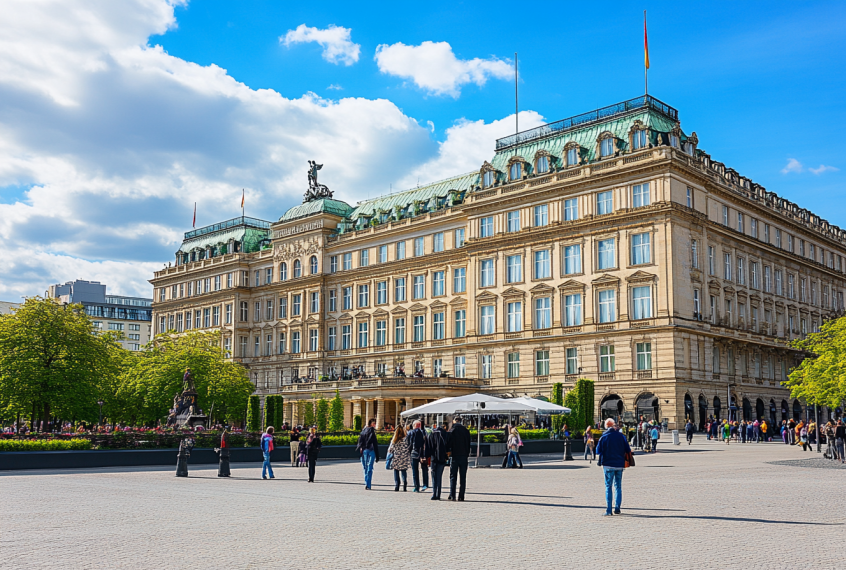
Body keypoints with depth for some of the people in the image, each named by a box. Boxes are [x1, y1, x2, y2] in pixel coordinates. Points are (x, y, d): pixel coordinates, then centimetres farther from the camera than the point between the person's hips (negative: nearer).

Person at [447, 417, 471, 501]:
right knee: (463, 477, 6)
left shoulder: (452, 430, -4)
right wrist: (467, 455, 14)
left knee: (453, 476, 3)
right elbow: (468, 444, 8)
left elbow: (448, 443, -6)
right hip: (464, 456, 2)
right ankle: (461, 496, 4)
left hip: (455, 456, -2)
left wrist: (448, 452, 8)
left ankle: (452, 496, -4)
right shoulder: (466, 430, 5)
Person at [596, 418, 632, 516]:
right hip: (620, 464, 2)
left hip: (608, 465, -2)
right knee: (618, 487, 13)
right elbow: (628, 450, 1)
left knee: (608, 487, 2)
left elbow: (598, 451, -3)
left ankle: (608, 510, -5)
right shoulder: (621, 436, 0)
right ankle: (617, 508, 13)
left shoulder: (603, 437, -5)